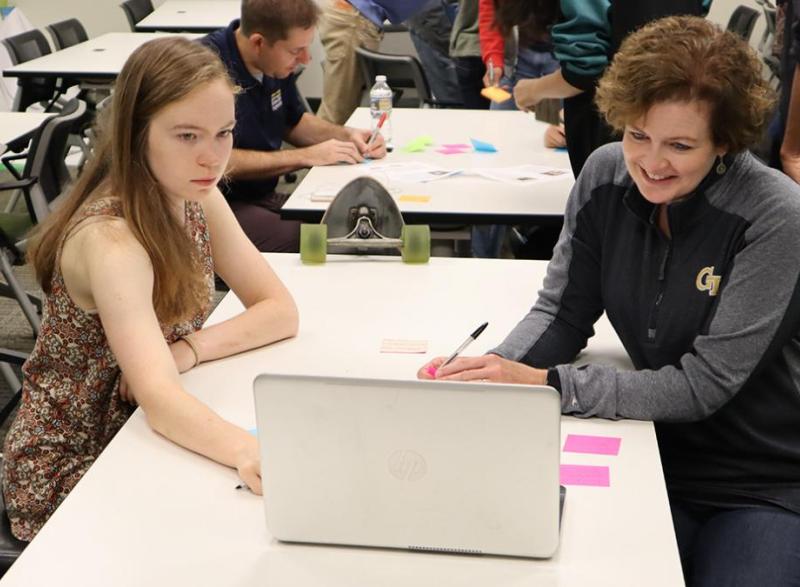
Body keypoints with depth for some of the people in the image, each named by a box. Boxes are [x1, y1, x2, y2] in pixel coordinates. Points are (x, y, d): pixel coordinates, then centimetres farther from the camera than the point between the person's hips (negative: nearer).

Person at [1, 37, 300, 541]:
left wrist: (192, 348, -20)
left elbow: (282, 310, -4)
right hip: (69, 472, -6)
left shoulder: (198, 198, -5)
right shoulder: (110, 238, -28)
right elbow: (157, 395, -39)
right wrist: (245, 449, -57)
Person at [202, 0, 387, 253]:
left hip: (264, 196, 7)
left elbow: (294, 122, 22)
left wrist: (345, 135, 3)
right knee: (297, 239, -31)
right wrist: (305, 157, -18)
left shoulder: (273, 62, 5)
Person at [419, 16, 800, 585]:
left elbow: (702, 385, -23)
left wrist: (543, 383, -29)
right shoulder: (606, 176, -6)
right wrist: (493, 370, -21)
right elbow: (563, 315, -1)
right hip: (662, 464, 3)